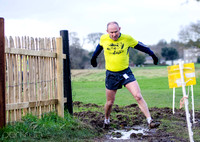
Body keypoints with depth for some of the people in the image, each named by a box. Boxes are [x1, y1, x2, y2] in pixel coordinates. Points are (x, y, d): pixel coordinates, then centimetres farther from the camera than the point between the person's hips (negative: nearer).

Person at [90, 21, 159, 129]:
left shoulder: (127, 38, -8)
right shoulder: (103, 39, -4)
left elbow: (140, 46, 8)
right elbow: (99, 47, 20)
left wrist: (152, 55, 16)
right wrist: (94, 57, 35)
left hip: (125, 72, -1)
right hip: (111, 74, 1)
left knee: (138, 96, -15)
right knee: (110, 102, 10)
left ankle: (149, 120, -12)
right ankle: (106, 120, 37)